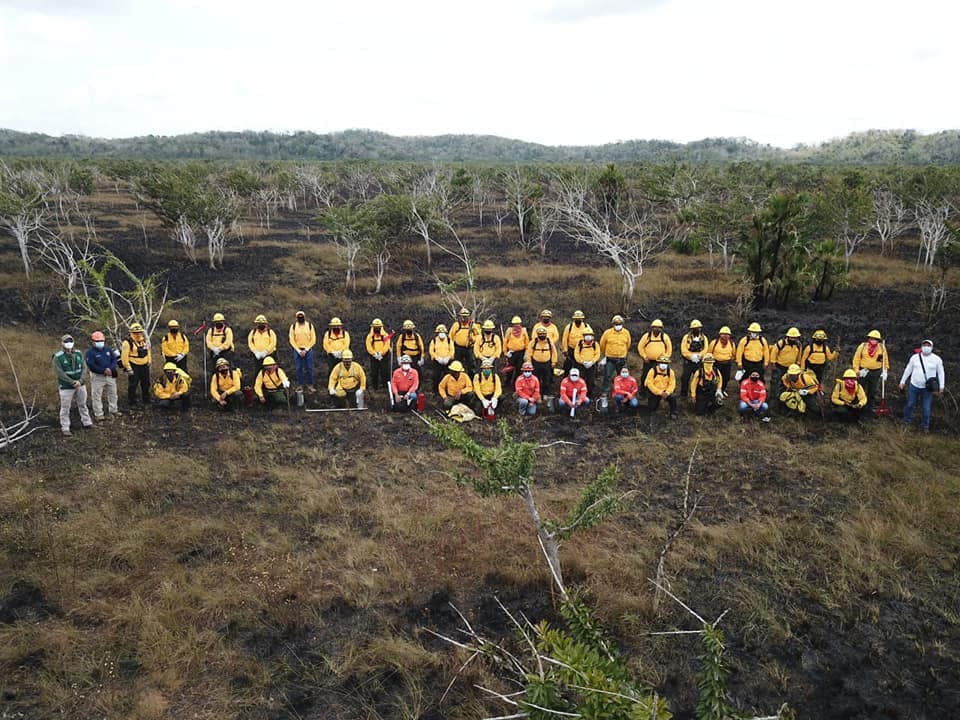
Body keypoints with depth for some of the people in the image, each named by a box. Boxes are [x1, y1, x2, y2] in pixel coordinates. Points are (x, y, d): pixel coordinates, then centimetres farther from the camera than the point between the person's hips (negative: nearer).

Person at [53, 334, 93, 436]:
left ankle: (86, 422, 33)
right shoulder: (58, 357, -12)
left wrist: (81, 381, -14)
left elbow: (84, 368, -1)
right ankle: (65, 428, 10)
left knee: (82, 405, 18)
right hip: (66, 386, -5)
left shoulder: (78, 354, 3)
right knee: (65, 408, 1)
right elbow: (59, 373, -16)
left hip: (80, 385, 5)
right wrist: (72, 382, -19)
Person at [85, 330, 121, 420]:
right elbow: (91, 365, -18)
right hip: (97, 377, -5)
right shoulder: (90, 352, -11)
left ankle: (113, 410, 31)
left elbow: (114, 359, 2)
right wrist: (103, 371, -22)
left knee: (113, 393, 15)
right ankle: (98, 414, 8)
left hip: (110, 375, 5)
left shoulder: (108, 349, 5)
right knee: (96, 396, 0)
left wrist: (110, 369, -17)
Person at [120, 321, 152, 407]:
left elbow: (148, 351, 19)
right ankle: (131, 403, 10)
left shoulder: (145, 339, 8)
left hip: (144, 366, 7)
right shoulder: (128, 342, -15)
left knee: (146, 384, 16)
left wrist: (148, 363, 15)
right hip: (134, 367, -7)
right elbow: (124, 356, -17)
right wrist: (128, 368, -17)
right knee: (132, 385, -2)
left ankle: (146, 400, 32)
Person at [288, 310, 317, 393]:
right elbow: (291, 340, 1)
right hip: (297, 350, 0)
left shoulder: (310, 325, -1)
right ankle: (299, 385, 11)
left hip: (308, 350, 0)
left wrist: (306, 350, -7)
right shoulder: (293, 326, 0)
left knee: (309, 368, 0)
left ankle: (310, 386, 6)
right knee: (298, 368, 3)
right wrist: (299, 350, -6)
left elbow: (313, 339, 0)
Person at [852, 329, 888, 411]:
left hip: (876, 373, 2)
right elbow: (856, 359, -3)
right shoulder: (862, 346, -6)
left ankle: (870, 407, 25)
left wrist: (884, 372, 2)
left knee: (873, 392, 12)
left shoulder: (882, 348, -1)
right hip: (863, 372, -2)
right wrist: (856, 370, -8)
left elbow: (885, 360, 7)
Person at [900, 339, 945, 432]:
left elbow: (941, 373, 2)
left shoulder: (937, 359, -5)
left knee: (926, 408, 4)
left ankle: (925, 426, 21)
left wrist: (941, 387, 2)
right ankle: (907, 422, 29)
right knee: (910, 405, 12)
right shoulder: (915, 357, -2)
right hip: (914, 386, 1)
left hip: (927, 388, -1)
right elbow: (908, 370, 8)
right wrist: (902, 381, 12)